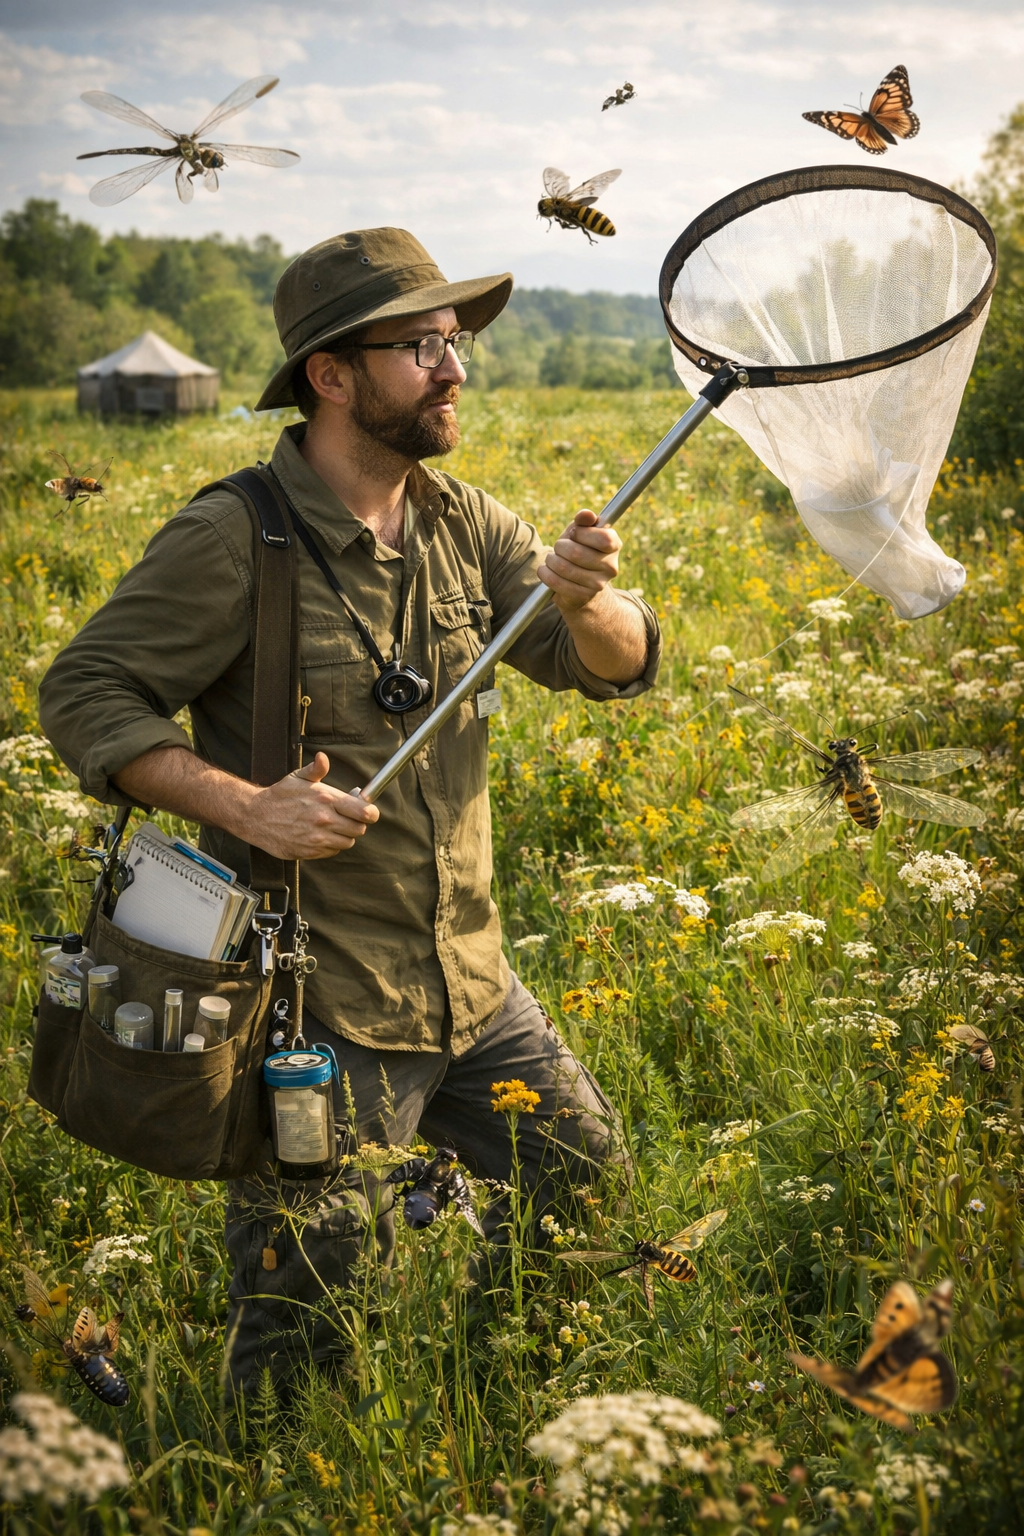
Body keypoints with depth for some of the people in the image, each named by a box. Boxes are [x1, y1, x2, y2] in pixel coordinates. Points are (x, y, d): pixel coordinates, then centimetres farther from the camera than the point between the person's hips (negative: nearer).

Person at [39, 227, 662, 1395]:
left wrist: (584, 604, -20)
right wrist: (246, 807, -25)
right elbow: (82, 695, -13)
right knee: (305, 1323, 1)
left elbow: (618, 667, 3)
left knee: (587, 1177, 22)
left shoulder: (461, 522, 4)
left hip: (471, 984, 7)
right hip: (318, 1008, -7)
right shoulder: (234, 540, -16)